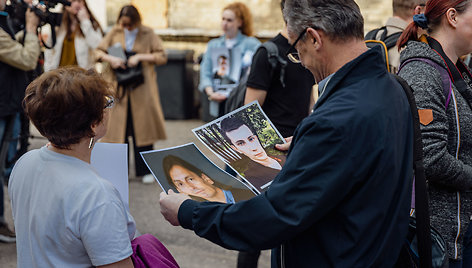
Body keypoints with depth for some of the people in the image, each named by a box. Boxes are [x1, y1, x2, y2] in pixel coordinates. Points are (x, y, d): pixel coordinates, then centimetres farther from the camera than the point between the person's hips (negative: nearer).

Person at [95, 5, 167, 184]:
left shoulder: (148, 34, 1)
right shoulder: (114, 33, 6)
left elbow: (162, 57, -3)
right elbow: (98, 51, 9)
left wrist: (140, 57, -15)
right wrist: (110, 59, -11)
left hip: (141, 89, -1)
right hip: (119, 87, 2)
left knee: (142, 128, 1)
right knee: (117, 128, 1)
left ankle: (144, 171, 11)